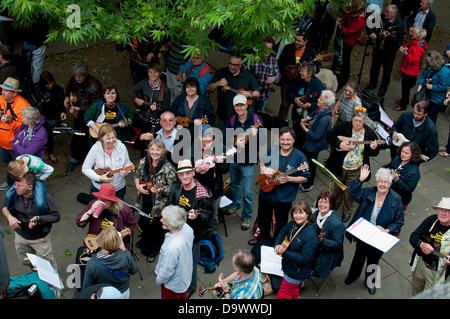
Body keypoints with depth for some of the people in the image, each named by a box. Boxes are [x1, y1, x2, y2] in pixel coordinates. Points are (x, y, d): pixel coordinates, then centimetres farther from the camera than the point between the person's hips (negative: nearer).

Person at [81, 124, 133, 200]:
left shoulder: (121, 147, -10)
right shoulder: (95, 149, -17)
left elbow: (128, 164, 2)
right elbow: (85, 168, -12)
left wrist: (125, 172, -21)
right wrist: (99, 178, -23)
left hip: (119, 188, 2)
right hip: (99, 187, -2)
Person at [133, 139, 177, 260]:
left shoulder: (167, 167, -22)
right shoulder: (144, 161, -4)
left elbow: (173, 187, -18)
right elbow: (136, 175, 12)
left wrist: (160, 190, -33)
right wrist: (138, 185, -6)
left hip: (159, 203, -5)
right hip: (144, 200, 5)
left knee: (156, 225, 13)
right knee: (143, 222, 24)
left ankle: (156, 247, 39)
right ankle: (145, 242, 52)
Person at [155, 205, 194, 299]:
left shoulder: (172, 248, -45)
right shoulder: (187, 228, -22)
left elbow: (167, 271, -29)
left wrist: (159, 280, -9)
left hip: (173, 284, -6)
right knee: (183, 296, 32)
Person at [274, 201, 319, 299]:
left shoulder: (311, 235, -30)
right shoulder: (293, 224, -6)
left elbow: (304, 259, -29)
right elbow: (283, 232, 12)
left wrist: (284, 253, -37)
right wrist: (277, 245, -8)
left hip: (297, 272, -8)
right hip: (287, 265, 8)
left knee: (282, 295, 3)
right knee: (293, 292, 28)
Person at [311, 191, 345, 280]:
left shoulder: (337, 224, -27)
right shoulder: (317, 213, -3)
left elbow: (338, 245, -23)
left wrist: (322, 241, -34)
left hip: (328, 256, -7)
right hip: (315, 249, 7)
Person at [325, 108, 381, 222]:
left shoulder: (369, 133, -10)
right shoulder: (344, 127, -11)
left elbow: (375, 153, -5)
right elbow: (329, 135, -11)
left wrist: (373, 148, -29)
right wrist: (339, 143, -23)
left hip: (356, 170, -1)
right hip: (340, 166, 1)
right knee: (338, 187, 22)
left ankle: (347, 211, 37)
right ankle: (335, 204, 50)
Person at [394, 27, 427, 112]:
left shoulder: (418, 48, -31)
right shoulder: (414, 41, -2)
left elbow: (414, 60, -30)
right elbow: (408, 44, 17)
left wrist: (407, 54, -38)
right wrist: (403, 47, -3)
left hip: (410, 72, -10)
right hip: (406, 69, 10)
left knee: (406, 88, 5)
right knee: (404, 86, 28)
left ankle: (403, 105, 21)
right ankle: (404, 99, 49)